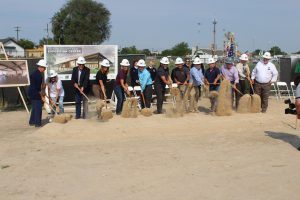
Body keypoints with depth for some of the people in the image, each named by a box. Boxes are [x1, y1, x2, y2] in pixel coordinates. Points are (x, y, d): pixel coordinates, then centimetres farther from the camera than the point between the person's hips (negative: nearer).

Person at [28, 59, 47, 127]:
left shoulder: (34, 73, 12)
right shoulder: (39, 75, -19)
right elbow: (38, 87, -19)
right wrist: (42, 96, -11)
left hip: (31, 93, 10)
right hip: (35, 94, -10)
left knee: (34, 108, 19)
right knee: (38, 108, -3)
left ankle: (32, 122, 26)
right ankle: (37, 123, 0)